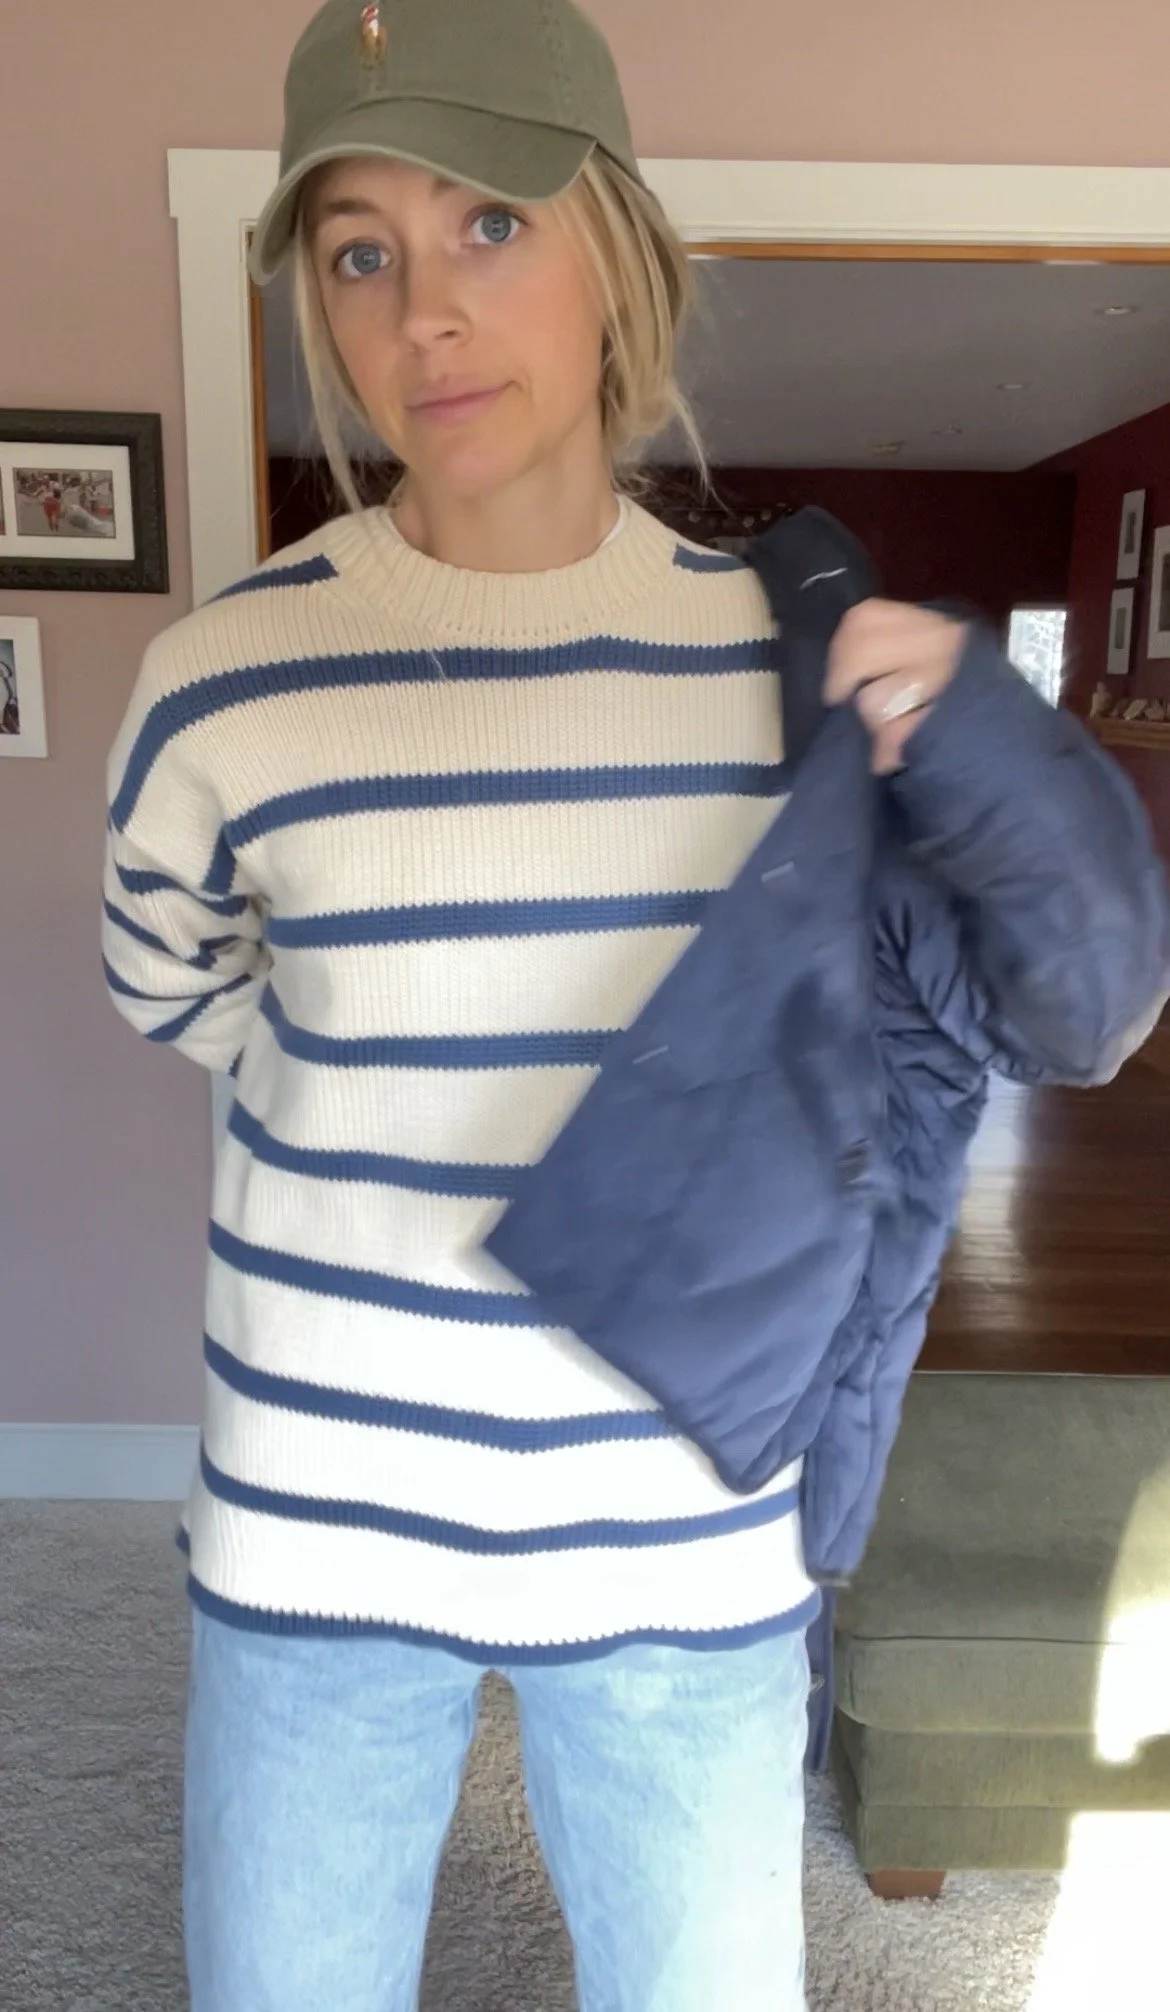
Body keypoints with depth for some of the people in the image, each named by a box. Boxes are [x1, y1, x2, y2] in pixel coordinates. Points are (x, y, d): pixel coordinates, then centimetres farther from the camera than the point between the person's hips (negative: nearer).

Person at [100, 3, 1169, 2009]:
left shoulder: (791, 651, -6)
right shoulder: (222, 675, -11)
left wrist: (955, 733, -12)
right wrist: (412, 1103, 3)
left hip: (684, 1526, 2)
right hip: (316, 1516, 0)